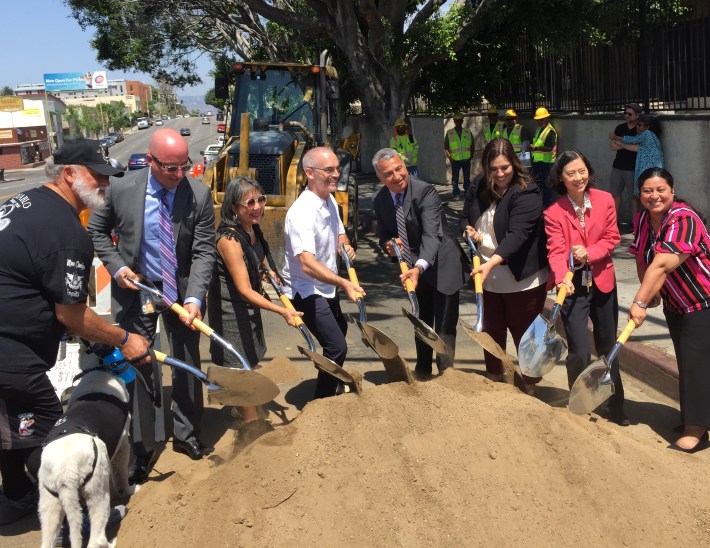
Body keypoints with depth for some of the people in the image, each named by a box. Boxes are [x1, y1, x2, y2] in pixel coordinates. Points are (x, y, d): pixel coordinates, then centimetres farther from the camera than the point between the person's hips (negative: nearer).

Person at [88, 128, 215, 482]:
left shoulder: (199, 195, -16)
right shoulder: (121, 190, -14)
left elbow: (204, 251, -15)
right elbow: (96, 230, 3)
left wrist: (194, 297, -27)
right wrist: (116, 267, -11)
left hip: (182, 291, 1)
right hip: (135, 290, 0)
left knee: (187, 364, 13)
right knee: (139, 366, 7)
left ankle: (185, 433, 34)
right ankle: (144, 445, 22)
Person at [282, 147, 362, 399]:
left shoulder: (330, 201, 0)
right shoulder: (302, 212, -31)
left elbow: (339, 233, 17)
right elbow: (307, 263, -42)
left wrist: (346, 246, -6)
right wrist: (344, 283, -53)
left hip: (327, 287, 10)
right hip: (306, 291, -10)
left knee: (340, 329, 29)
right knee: (336, 347, -15)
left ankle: (333, 387, 54)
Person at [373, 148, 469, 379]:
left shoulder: (424, 191, -26)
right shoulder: (380, 201, -6)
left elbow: (432, 235, -35)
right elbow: (384, 236, 6)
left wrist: (419, 267, -51)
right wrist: (389, 244, -20)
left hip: (442, 265, -6)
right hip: (415, 268, 6)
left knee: (444, 327, -3)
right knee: (421, 324, 22)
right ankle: (422, 371, 40)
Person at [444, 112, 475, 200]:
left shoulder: (468, 132, 8)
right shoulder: (449, 133, 2)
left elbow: (472, 145, 16)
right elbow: (446, 147, 3)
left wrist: (471, 155, 5)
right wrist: (449, 157, -8)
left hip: (466, 160, 2)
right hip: (455, 160, -2)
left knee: (467, 178, 10)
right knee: (455, 178, -1)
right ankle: (456, 194, 5)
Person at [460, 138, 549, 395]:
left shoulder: (526, 193, -17)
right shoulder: (478, 190, 2)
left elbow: (517, 234, -27)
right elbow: (465, 218, 15)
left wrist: (492, 262, -38)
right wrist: (469, 231, -9)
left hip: (522, 280, -6)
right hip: (488, 279, 6)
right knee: (492, 334, 19)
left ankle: (531, 389, 23)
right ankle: (493, 381, 37)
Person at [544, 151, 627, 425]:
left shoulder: (605, 200, -3)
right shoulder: (554, 212, -11)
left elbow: (612, 237, -1)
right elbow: (556, 251, -19)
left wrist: (589, 253, -19)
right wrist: (562, 279, -37)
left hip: (603, 282, 3)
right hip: (573, 286, -3)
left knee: (608, 347, 16)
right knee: (579, 352, -7)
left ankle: (614, 406, 33)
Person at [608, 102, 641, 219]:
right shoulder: (620, 128, 8)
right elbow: (613, 146, 2)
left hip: (632, 168, -5)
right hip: (617, 166, 5)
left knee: (634, 196, 2)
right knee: (615, 194, 9)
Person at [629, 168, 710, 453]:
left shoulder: (683, 220, -25)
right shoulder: (642, 219, 0)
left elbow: (661, 265, -33)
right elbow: (642, 260, 4)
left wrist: (639, 303, -36)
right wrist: (650, 292, -7)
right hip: (676, 305, 8)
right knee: (685, 362, 15)